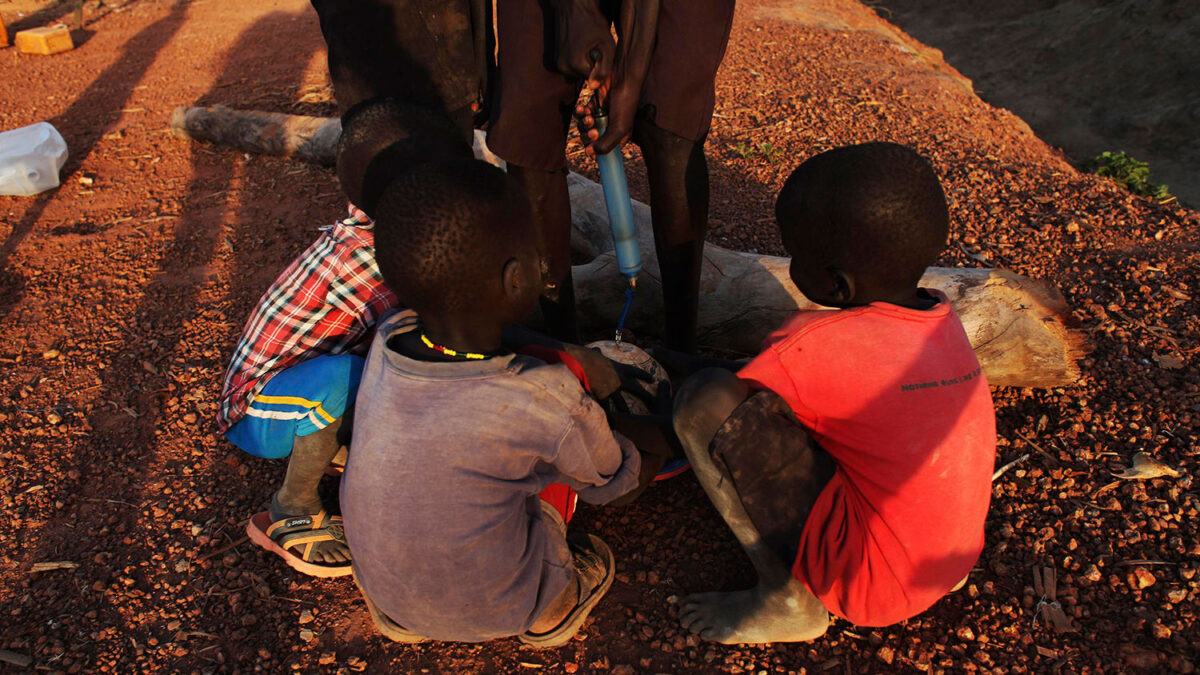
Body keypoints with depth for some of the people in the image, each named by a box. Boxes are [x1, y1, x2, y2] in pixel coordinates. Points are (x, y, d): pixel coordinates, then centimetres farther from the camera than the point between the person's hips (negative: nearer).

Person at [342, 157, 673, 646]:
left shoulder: (386, 343, -16)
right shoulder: (550, 405, -30)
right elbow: (617, 481, -8)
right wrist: (659, 449, 14)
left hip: (384, 591, 4)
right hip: (494, 610, -4)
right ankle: (548, 610, 15)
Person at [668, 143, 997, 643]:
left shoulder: (811, 347, -22)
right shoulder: (942, 320, 0)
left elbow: (707, 414, -7)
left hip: (873, 590, -8)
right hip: (954, 560, 8)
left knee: (706, 398, -18)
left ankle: (790, 602, -3)